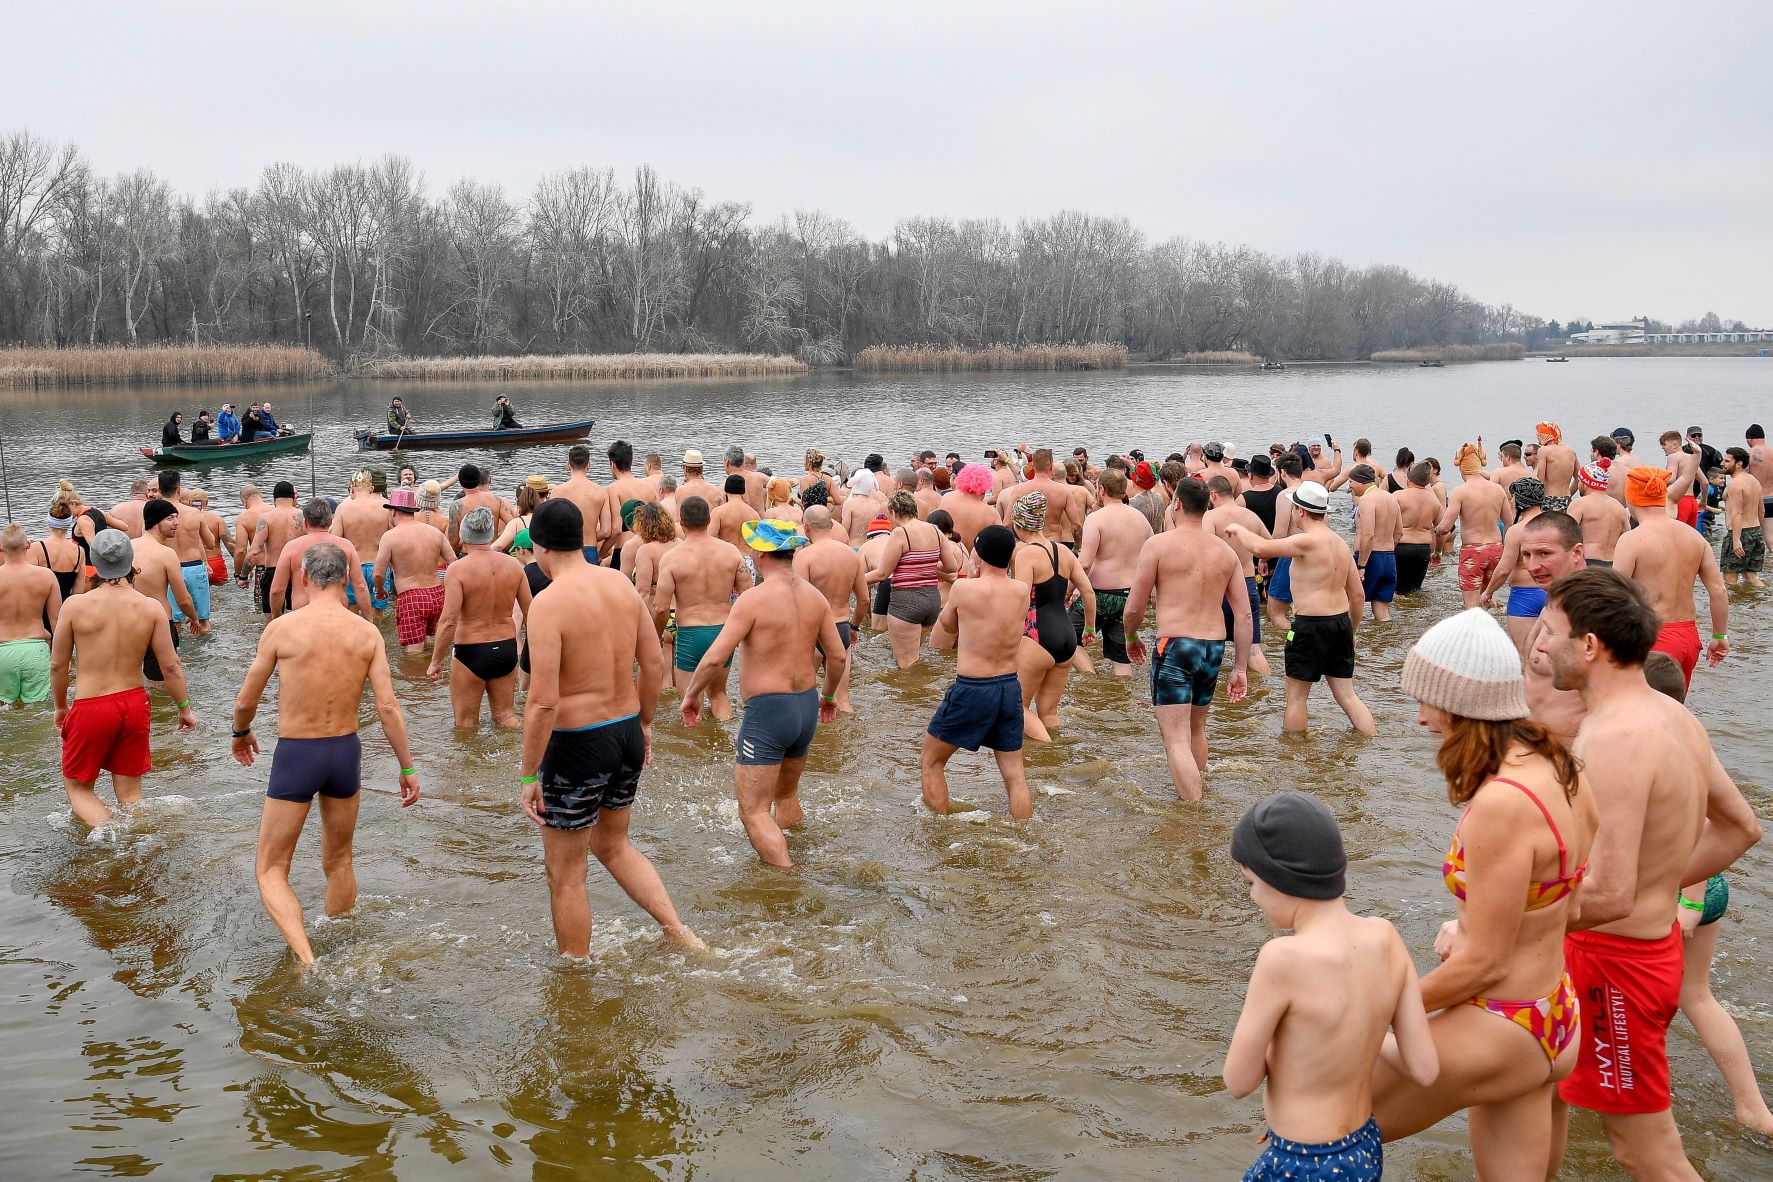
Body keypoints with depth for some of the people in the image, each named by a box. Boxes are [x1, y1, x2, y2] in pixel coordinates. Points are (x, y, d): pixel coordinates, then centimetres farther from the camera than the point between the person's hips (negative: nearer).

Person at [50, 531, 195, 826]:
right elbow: (170, 666, -4)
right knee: (130, 793, 15)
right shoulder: (151, 607, -8)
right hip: (134, 703, 2)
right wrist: (185, 708, 10)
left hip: (90, 707, -2)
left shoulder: (75, 605, -11)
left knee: (78, 787, 12)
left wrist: (60, 707, 15)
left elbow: (58, 664, -2)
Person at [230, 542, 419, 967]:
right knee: (339, 861, 24)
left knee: (271, 872, 6)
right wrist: (407, 767, 2)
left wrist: (241, 734, 20)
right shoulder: (367, 633, -5)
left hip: (295, 756, -3)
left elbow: (246, 701, -2)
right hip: (346, 752, 4)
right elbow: (387, 706, -7)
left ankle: (307, 962, -14)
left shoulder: (281, 628, -11)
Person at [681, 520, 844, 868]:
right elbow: (838, 656, 10)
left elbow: (714, 658, -19)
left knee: (754, 811, -3)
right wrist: (829, 695, 27)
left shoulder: (755, 598, -17)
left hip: (767, 709, -8)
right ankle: (797, 850, 42)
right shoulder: (814, 596, 3)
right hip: (807, 708, 8)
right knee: (787, 796, 27)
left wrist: (691, 695, -2)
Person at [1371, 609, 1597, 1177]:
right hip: (1553, 1017, 9)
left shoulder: (1502, 805, -27)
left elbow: (1483, 966, -22)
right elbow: (1575, 904, 12)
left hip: (1497, 1032, -9)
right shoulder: (1561, 768, 0)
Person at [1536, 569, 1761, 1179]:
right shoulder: (1674, 717, 3)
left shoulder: (1615, 740, -27)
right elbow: (1740, 826, 15)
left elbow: (1608, 896, -32)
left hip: (1615, 962, -10)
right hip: (1654, 937, 10)